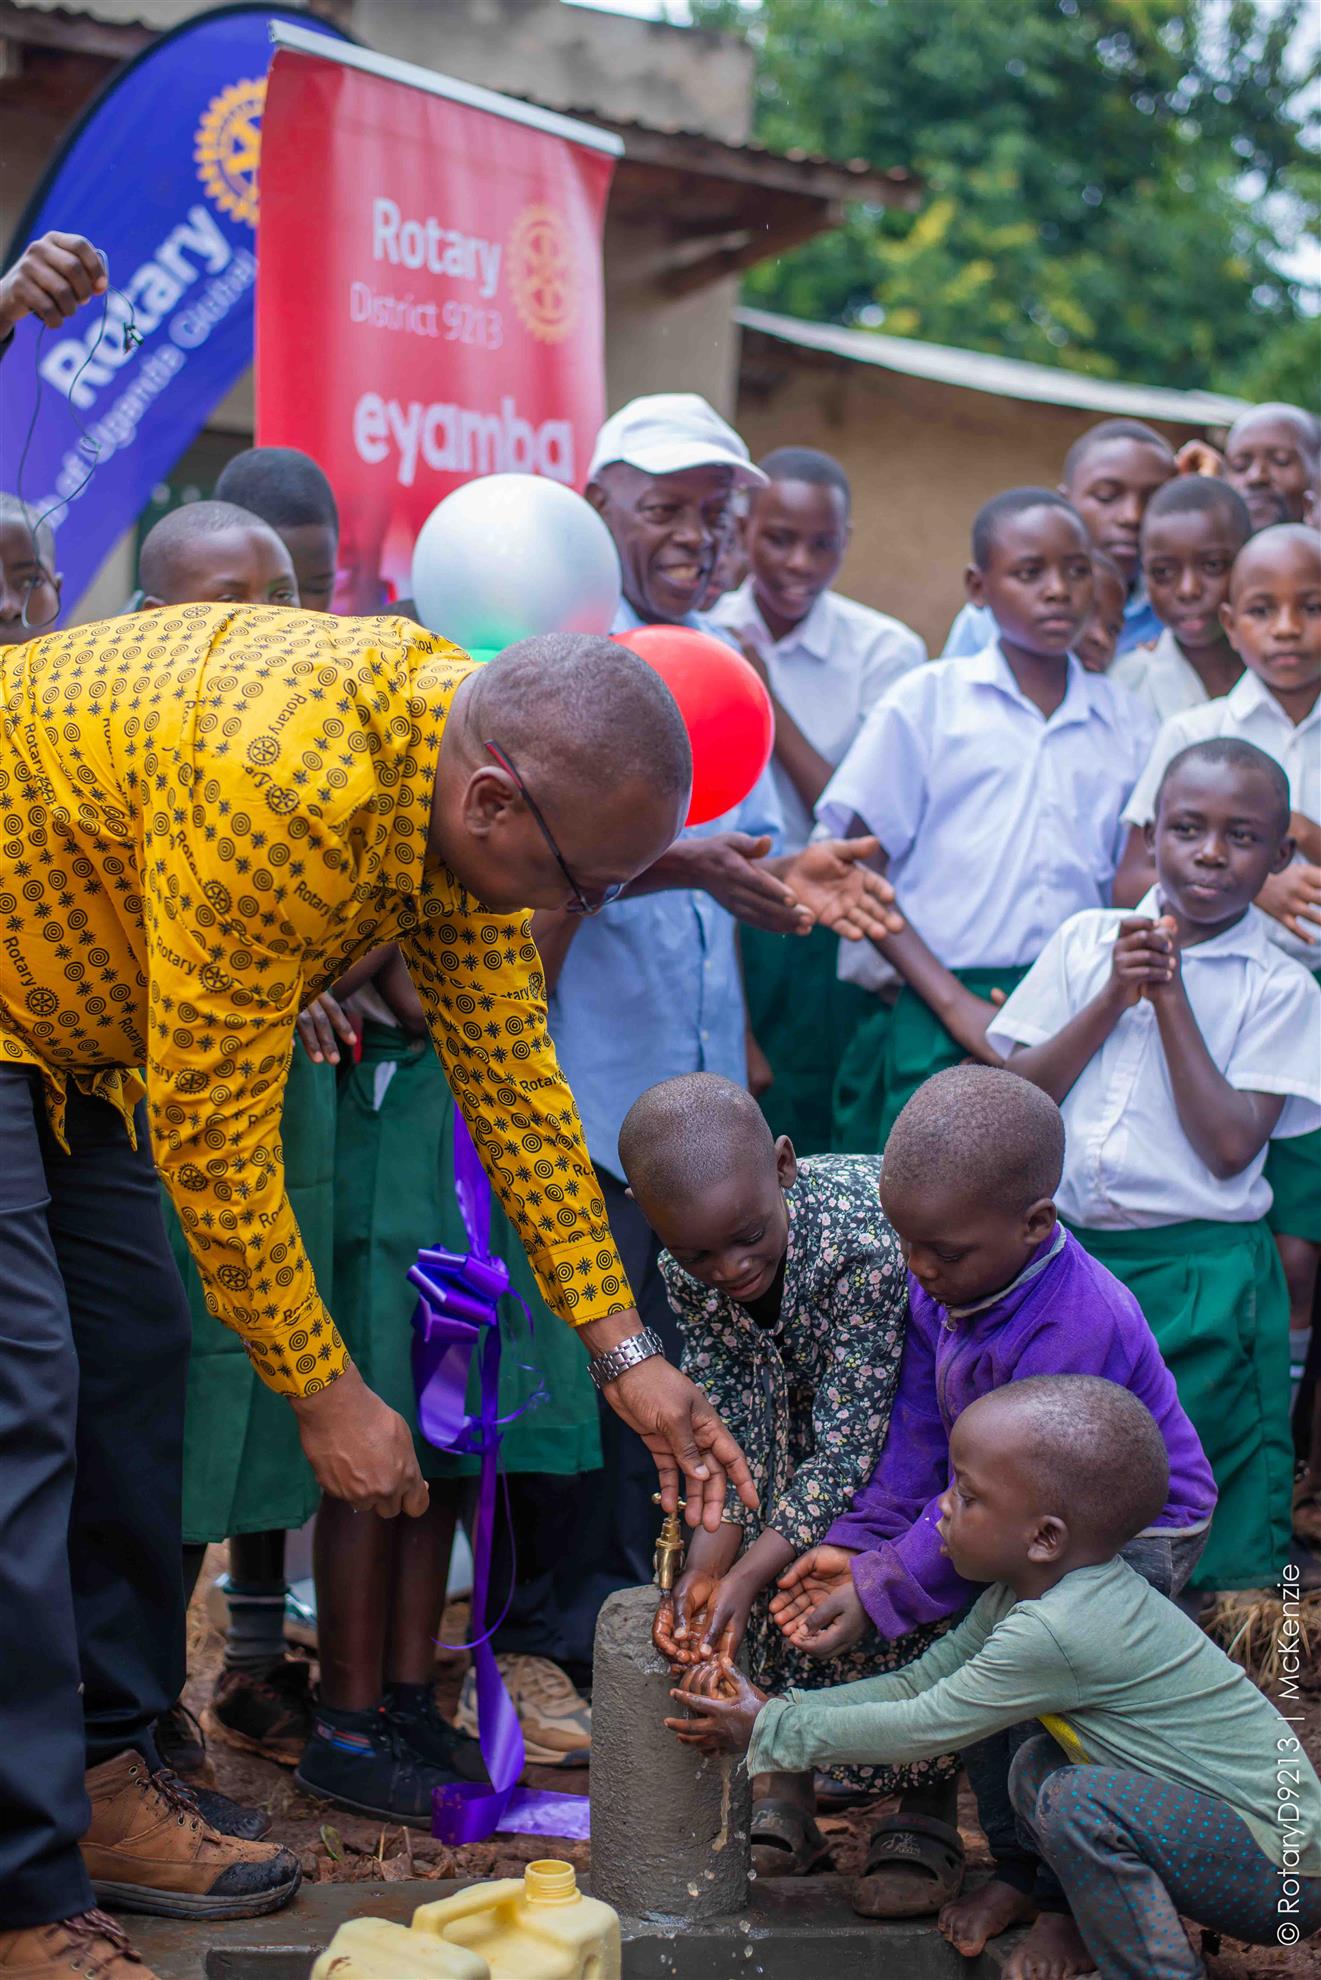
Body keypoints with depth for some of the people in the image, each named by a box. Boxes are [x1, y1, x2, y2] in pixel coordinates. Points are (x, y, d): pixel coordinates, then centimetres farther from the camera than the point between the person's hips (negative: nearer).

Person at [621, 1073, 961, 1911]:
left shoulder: (867, 1236, -40)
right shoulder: (688, 1275, -22)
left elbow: (851, 1443, -37)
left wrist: (745, 1576, -43)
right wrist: (706, 1567, -34)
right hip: (798, 1387, 6)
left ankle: (927, 1820, -8)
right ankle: (784, 1795, 3)